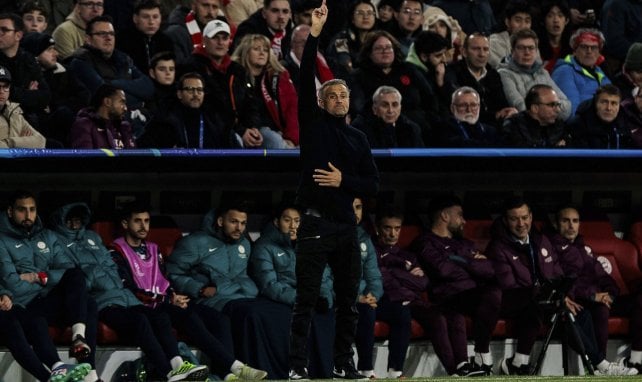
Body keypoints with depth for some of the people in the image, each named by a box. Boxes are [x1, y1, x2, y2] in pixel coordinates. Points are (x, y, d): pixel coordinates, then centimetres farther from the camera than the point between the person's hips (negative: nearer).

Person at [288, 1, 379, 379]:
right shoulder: (314, 124, 3)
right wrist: (315, 33, -16)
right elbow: (306, 80, -9)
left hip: (347, 226, 4)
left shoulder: (358, 138, 12)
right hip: (316, 224, -4)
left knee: (348, 302, 6)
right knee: (306, 301, -4)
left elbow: (374, 185, 9)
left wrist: (344, 181, -10)